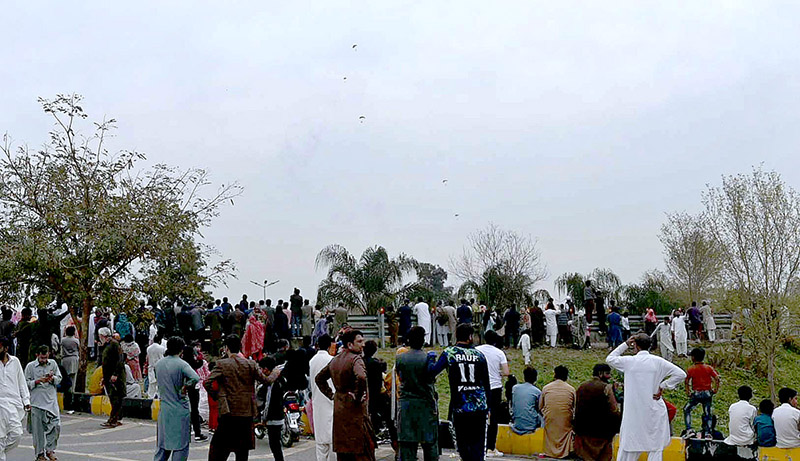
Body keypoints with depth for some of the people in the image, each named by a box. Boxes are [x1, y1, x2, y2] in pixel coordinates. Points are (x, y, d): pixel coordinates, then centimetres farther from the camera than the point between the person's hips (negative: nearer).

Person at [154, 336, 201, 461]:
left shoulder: (158, 364, 5)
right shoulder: (181, 364, -14)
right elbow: (195, 378, -29)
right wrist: (185, 388, -13)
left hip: (164, 409, 6)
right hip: (180, 410, -5)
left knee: (162, 443, 16)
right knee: (181, 444, 3)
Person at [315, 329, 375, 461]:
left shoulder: (334, 360, 12)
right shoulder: (355, 359, -13)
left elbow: (319, 378, 24)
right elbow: (361, 377, -32)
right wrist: (358, 397, -18)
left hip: (338, 410, 8)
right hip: (355, 411, -8)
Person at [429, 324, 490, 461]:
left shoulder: (449, 353, -2)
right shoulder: (479, 355, 5)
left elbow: (432, 371, -11)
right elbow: (486, 383, 8)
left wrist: (431, 357, 9)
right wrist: (488, 406, 17)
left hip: (460, 407, -2)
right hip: (480, 407, 2)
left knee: (463, 444, 8)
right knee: (478, 444, 10)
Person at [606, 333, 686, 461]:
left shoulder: (629, 361, -4)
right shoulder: (658, 361, -4)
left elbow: (609, 359, 13)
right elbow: (680, 374, -6)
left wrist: (625, 344, 12)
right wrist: (662, 386, -3)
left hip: (633, 412, 1)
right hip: (654, 412, -1)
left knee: (627, 445, 10)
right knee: (655, 449, 4)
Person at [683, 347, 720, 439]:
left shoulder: (690, 369, -5)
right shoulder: (709, 368, 1)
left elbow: (687, 382, -12)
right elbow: (717, 378, -6)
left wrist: (688, 392, -2)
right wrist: (715, 389, 4)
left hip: (696, 394, -2)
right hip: (707, 393, 2)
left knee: (687, 409, 14)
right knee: (707, 413, 12)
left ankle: (689, 430, 1)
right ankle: (708, 433, 6)